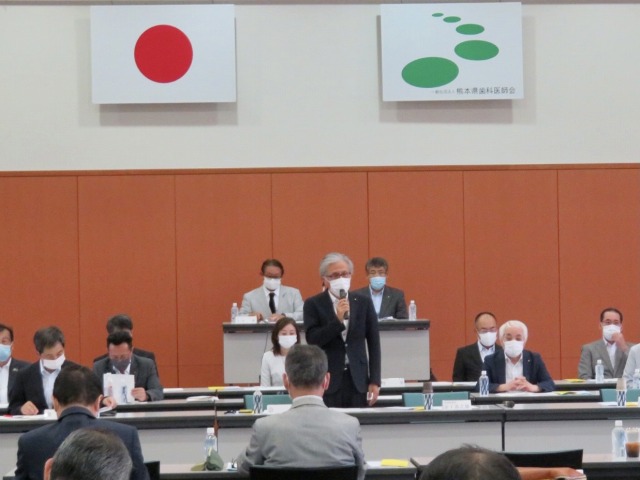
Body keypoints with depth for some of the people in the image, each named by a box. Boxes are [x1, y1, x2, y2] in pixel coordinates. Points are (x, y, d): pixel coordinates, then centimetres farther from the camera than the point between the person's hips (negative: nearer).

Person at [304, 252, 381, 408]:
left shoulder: (364, 303, 7)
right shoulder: (313, 304, 2)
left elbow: (374, 344, 8)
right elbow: (312, 340, -8)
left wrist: (375, 382, 3)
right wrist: (338, 320, -18)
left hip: (358, 382, 2)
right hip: (327, 381, -2)